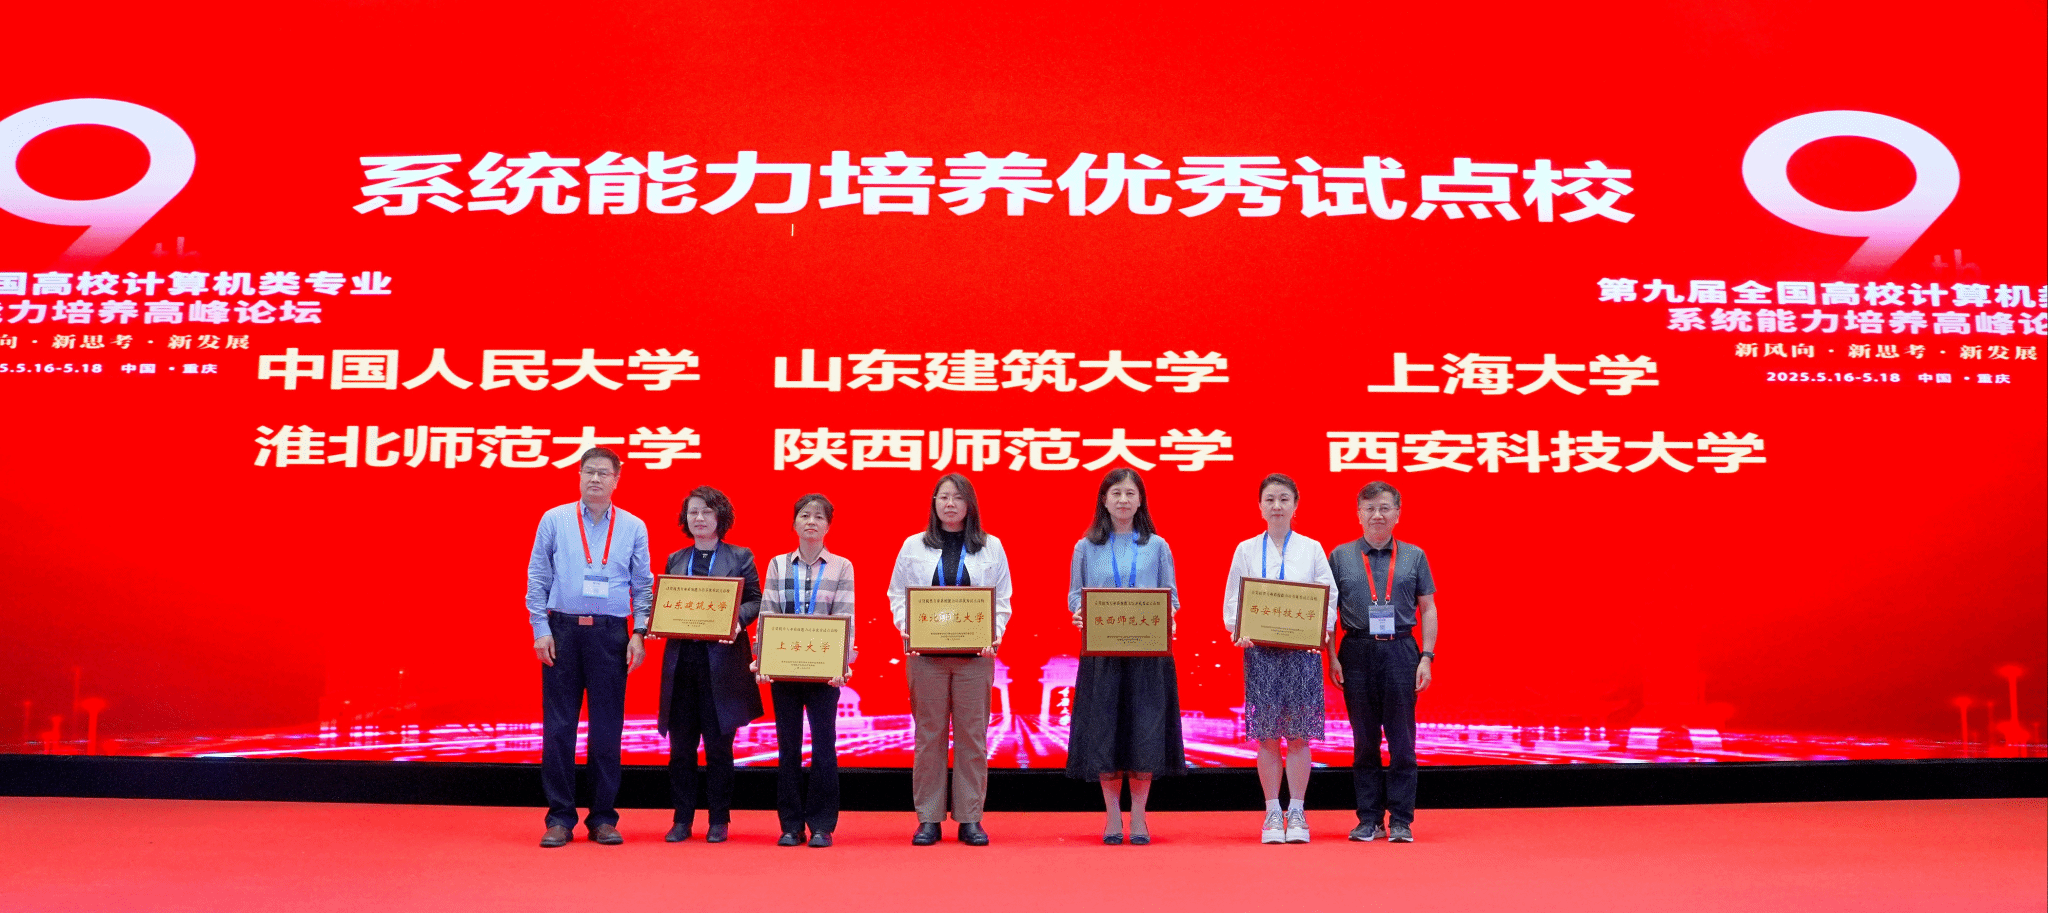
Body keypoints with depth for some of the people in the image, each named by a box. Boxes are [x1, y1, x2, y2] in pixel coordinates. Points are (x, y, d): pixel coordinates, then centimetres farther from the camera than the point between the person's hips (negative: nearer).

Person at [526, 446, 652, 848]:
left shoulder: (634, 527, 7)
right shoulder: (554, 520, 5)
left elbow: (643, 586, 8)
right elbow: (537, 578, 5)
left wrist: (638, 634, -2)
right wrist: (541, 629, -3)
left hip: (610, 634, 0)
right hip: (562, 631, 0)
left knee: (607, 730, 3)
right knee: (558, 727, 1)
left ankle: (603, 818, 11)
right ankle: (560, 817, 9)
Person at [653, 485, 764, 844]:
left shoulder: (740, 557, 7)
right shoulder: (675, 560, 15)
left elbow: (755, 600, 2)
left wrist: (736, 619, -17)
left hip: (721, 660, -3)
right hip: (680, 660, 3)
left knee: (718, 744, 2)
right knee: (681, 744, 4)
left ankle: (719, 821, 11)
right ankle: (682, 819, 13)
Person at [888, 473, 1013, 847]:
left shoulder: (991, 547, 9)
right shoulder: (913, 546, 9)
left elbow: (1002, 600, 7)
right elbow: (897, 595, 9)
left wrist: (995, 634, -8)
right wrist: (907, 629, -7)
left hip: (975, 654, 0)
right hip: (925, 653, 0)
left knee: (972, 735, 1)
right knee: (929, 735, 2)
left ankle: (970, 819, 9)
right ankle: (928, 819, 10)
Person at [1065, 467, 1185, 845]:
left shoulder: (1157, 546, 9)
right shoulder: (1086, 548, 9)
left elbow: (1171, 595, 8)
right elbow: (1075, 594, 8)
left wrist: (1167, 612, -13)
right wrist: (1079, 613, -13)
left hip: (1148, 652, 0)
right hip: (1101, 651, 0)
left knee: (1146, 731, -1)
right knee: (1104, 731, 1)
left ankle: (1138, 818, 10)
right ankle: (1112, 817, 13)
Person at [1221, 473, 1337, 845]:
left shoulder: (1312, 549, 7)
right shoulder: (1246, 550, 7)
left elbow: (1330, 597, 6)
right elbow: (1231, 602, 7)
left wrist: (1321, 632, -11)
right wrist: (1239, 631, -10)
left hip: (1302, 649, 0)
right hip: (1260, 649, 0)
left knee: (1298, 734, 1)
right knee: (1267, 735, 1)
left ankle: (1297, 813, 9)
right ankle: (1273, 814, 10)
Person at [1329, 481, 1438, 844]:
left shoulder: (1414, 557, 8)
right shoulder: (1340, 556, 7)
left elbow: (1427, 609, 9)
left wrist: (1426, 657, 0)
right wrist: (1332, 657, -1)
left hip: (1400, 652, 0)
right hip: (1357, 653, 0)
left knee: (1402, 739, 1)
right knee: (1364, 739, 6)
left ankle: (1401, 820, 8)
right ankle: (1368, 818, 14)